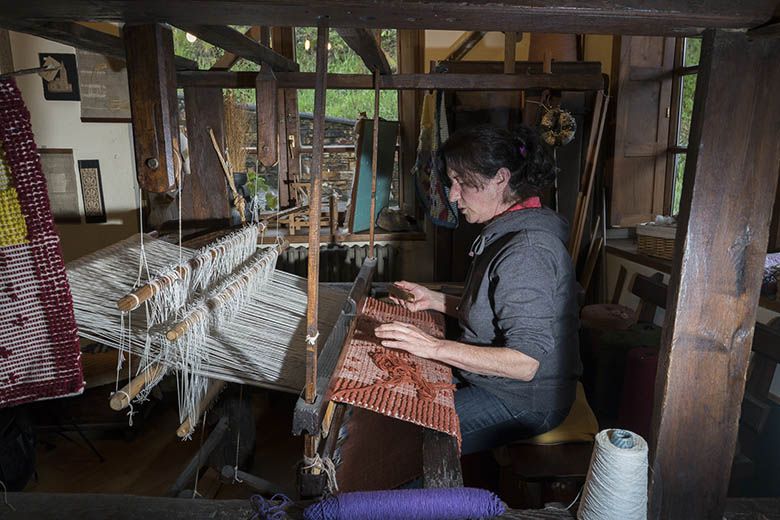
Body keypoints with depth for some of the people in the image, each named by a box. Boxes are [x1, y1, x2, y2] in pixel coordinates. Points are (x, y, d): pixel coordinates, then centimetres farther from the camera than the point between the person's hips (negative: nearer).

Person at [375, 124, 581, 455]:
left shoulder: (526, 251, -27)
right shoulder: (505, 232, 7)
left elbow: (525, 363, -31)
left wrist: (435, 347, -33)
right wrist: (434, 301, 6)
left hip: (523, 400, -10)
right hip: (489, 377, 10)